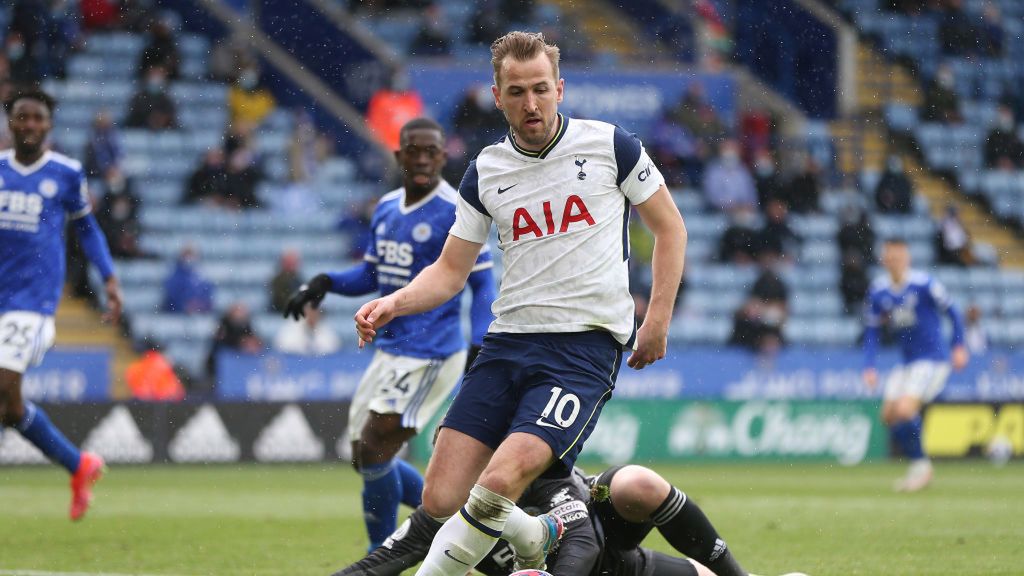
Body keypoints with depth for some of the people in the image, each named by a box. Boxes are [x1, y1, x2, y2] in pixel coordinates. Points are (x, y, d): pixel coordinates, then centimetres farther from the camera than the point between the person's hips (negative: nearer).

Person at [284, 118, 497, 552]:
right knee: (367, 458, 10)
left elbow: (482, 285, -10)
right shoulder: (387, 207, 10)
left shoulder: (456, 212, -12)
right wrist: (325, 283, 1)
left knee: (374, 450, -13)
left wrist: (478, 350, -22)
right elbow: (372, 273, 19)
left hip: (430, 355, -9)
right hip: (389, 350, 9)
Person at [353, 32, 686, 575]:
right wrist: (394, 302, -5)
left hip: (585, 345, -4)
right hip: (507, 342, 4)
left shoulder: (609, 145, 0)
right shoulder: (485, 171, 9)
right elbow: (450, 271, 14)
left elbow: (670, 227, 10)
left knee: (497, 485, -25)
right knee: (441, 500, -6)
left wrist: (658, 317, 1)